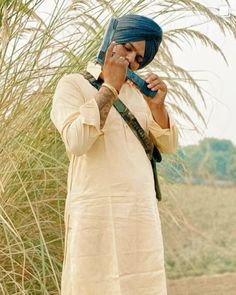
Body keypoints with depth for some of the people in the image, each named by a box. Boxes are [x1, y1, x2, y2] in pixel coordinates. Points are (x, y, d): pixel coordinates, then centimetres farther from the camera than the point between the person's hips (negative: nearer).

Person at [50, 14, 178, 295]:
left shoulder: (137, 90, 17)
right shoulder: (73, 84, 0)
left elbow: (168, 145, 13)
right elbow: (76, 142, -17)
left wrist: (157, 107, -6)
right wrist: (110, 86, -13)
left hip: (142, 211, 5)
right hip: (97, 211, -5)